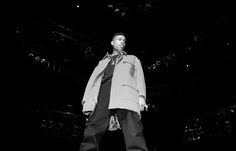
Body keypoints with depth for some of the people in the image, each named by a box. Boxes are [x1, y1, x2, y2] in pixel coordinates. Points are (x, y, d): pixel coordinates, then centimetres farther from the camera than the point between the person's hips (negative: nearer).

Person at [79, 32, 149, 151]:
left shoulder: (133, 59, 35)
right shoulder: (103, 62, 38)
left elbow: (139, 77, 17)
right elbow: (93, 79, 25)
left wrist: (141, 96, -3)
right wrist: (86, 100, 7)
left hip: (125, 92, -1)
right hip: (102, 93, 2)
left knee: (133, 131, -22)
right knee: (93, 128, -17)